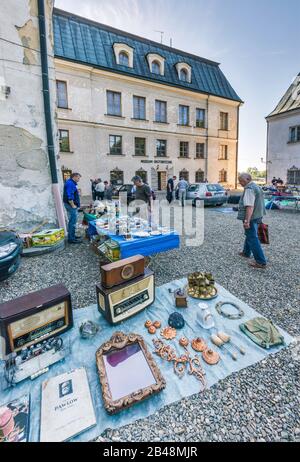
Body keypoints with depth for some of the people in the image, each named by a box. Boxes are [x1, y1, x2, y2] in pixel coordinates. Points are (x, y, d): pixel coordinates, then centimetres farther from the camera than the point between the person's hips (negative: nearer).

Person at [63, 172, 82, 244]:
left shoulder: (72, 183, 18)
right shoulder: (70, 183, -16)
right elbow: (69, 196, -24)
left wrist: (76, 204, 22)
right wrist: (73, 205, -20)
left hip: (73, 205, 11)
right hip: (71, 205, -11)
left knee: (72, 221, 16)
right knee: (72, 222, -7)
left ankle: (72, 236, 26)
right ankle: (71, 239, -2)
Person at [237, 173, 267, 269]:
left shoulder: (249, 189, -19)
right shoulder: (256, 187, 15)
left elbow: (250, 206, -28)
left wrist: (247, 220, -29)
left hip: (251, 218, -11)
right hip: (257, 216, 11)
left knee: (253, 238, -5)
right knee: (250, 235, 24)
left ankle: (261, 262, -1)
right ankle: (246, 253, 41)